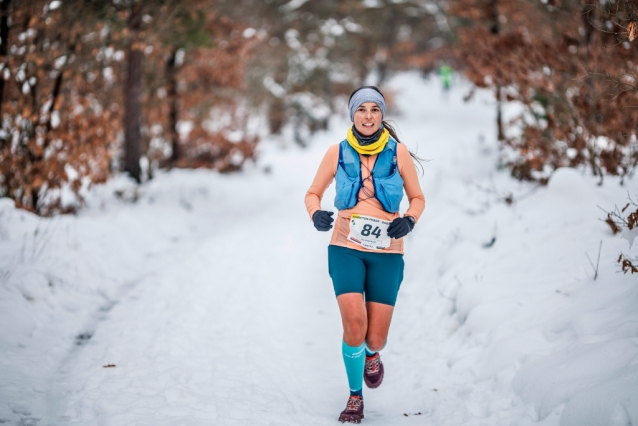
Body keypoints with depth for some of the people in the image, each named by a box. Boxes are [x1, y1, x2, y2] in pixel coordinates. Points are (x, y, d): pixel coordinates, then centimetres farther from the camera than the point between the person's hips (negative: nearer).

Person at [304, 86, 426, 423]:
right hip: (346, 248, 0)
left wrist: (408, 220, -12)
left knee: (375, 338, -4)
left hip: (386, 253, 1)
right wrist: (316, 214, -12)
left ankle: (371, 354, 37)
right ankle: (355, 396, 4)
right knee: (354, 324, -20)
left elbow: (418, 198, 9)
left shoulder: (398, 152, 0)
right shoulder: (337, 153, 1)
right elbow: (313, 193, 10)